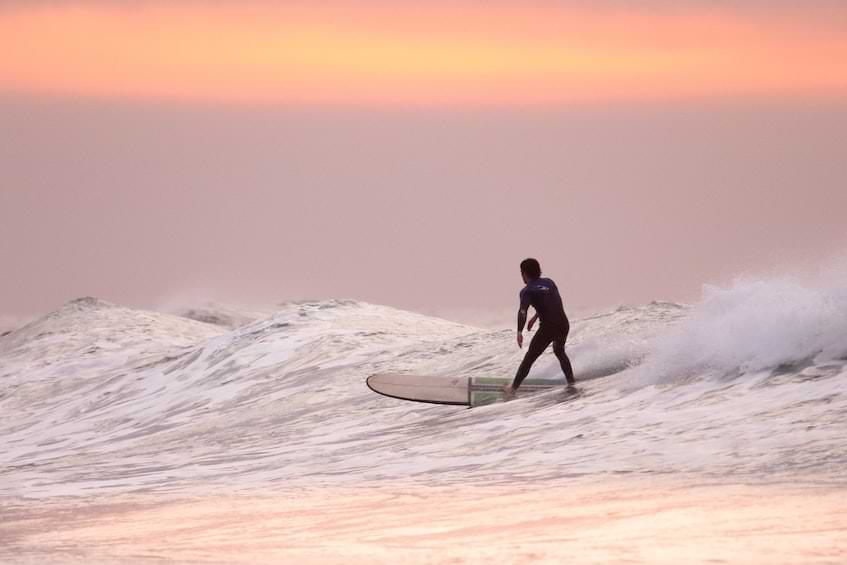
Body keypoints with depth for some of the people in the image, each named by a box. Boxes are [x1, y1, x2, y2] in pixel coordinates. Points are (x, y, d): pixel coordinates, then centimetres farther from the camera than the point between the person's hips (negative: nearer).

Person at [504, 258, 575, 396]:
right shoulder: (549, 282, 14)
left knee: (530, 357, 8)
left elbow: (523, 311, -20)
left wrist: (519, 331, -27)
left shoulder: (527, 291, -4)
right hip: (564, 324, 5)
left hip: (548, 327, -5)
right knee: (560, 351, 32)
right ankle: (571, 382, 32)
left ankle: (514, 387, 11)